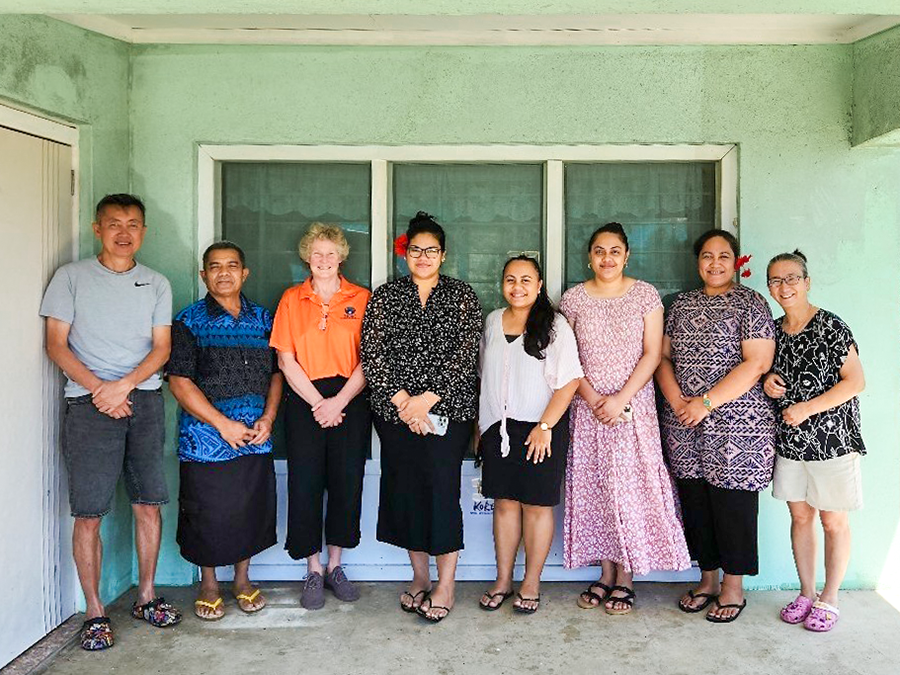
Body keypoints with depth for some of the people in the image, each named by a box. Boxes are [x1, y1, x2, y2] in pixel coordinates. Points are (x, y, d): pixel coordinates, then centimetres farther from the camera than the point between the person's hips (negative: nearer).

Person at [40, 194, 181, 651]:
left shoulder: (156, 284, 12)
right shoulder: (71, 277, 5)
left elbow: (161, 347, 6)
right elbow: (56, 343, 0)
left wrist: (124, 385, -10)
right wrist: (98, 388, -12)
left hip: (144, 401, 3)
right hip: (89, 403, -2)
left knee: (148, 505, 6)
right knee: (88, 514, -2)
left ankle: (146, 596, 22)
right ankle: (94, 613, 11)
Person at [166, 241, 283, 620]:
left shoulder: (262, 319, 9)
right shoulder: (189, 322, -2)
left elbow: (276, 372, 11)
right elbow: (180, 381, -9)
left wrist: (268, 418, -4)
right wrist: (223, 424, -14)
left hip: (256, 438, 3)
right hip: (206, 439, -3)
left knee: (252, 509, 9)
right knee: (208, 514, 5)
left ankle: (242, 580, 30)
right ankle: (208, 586, 27)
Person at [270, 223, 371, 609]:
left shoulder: (361, 299, 5)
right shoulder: (292, 300, 7)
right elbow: (286, 360, 1)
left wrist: (339, 401, -10)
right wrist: (318, 402, -8)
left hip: (350, 400, 0)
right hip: (304, 400, 0)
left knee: (347, 482, 2)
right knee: (305, 484, -1)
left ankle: (334, 566, 20)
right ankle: (313, 572, 15)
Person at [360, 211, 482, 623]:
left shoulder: (462, 296, 4)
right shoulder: (384, 296, 8)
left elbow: (466, 354, -4)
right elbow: (372, 353, 0)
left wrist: (428, 399, -13)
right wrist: (402, 401, -11)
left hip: (448, 410, -2)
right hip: (395, 411, 2)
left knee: (442, 488, -5)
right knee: (404, 489, 6)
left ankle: (445, 585, 10)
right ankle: (419, 577, 24)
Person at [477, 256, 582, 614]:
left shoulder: (554, 325, -6)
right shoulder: (492, 322, 9)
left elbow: (570, 380, -11)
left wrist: (545, 426, -16)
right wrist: (480, 424, 14)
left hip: (541, 428, -4)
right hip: (498, 427, 4)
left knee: (537, 504, 5)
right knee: (504, 502, 9)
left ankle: (531, 584, 18)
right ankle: (503, 581, 22)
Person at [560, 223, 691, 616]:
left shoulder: (645, 295, 1)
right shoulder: (574, 299, 5)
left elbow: (652, 354, -3)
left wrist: (621, 398, -12)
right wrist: (592, 398, -9)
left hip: (634, 404, -2)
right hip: (588, 407, 2)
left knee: (630, 485, -3)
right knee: (593, 487, 5)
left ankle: (625, 578, 9)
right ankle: (606, 572, 18)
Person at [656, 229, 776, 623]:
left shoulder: (750, 303, -3)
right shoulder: (682, 304, 12)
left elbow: (757, 363, -12)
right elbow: (663, 357, 11)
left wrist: (706, 402, -16)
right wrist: (677, 401, -6)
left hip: (736, 425, -5)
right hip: (684, 427, 5)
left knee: (733, 505, 3)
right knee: (695, 503, 11)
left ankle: (733, 587, 20)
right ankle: (707, 579, 28)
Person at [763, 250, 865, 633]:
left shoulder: (830, 327, -11)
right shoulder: (774, 330, 7)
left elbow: (855, 381, -13)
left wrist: (807, 408, -18)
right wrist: (768, 383, -3)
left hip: (831, 438, -5)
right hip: (790, 440, 5)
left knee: (833, 521, 6)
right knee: (800, 516, 13)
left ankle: (829, 600, 20)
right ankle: (806, 593, 26)